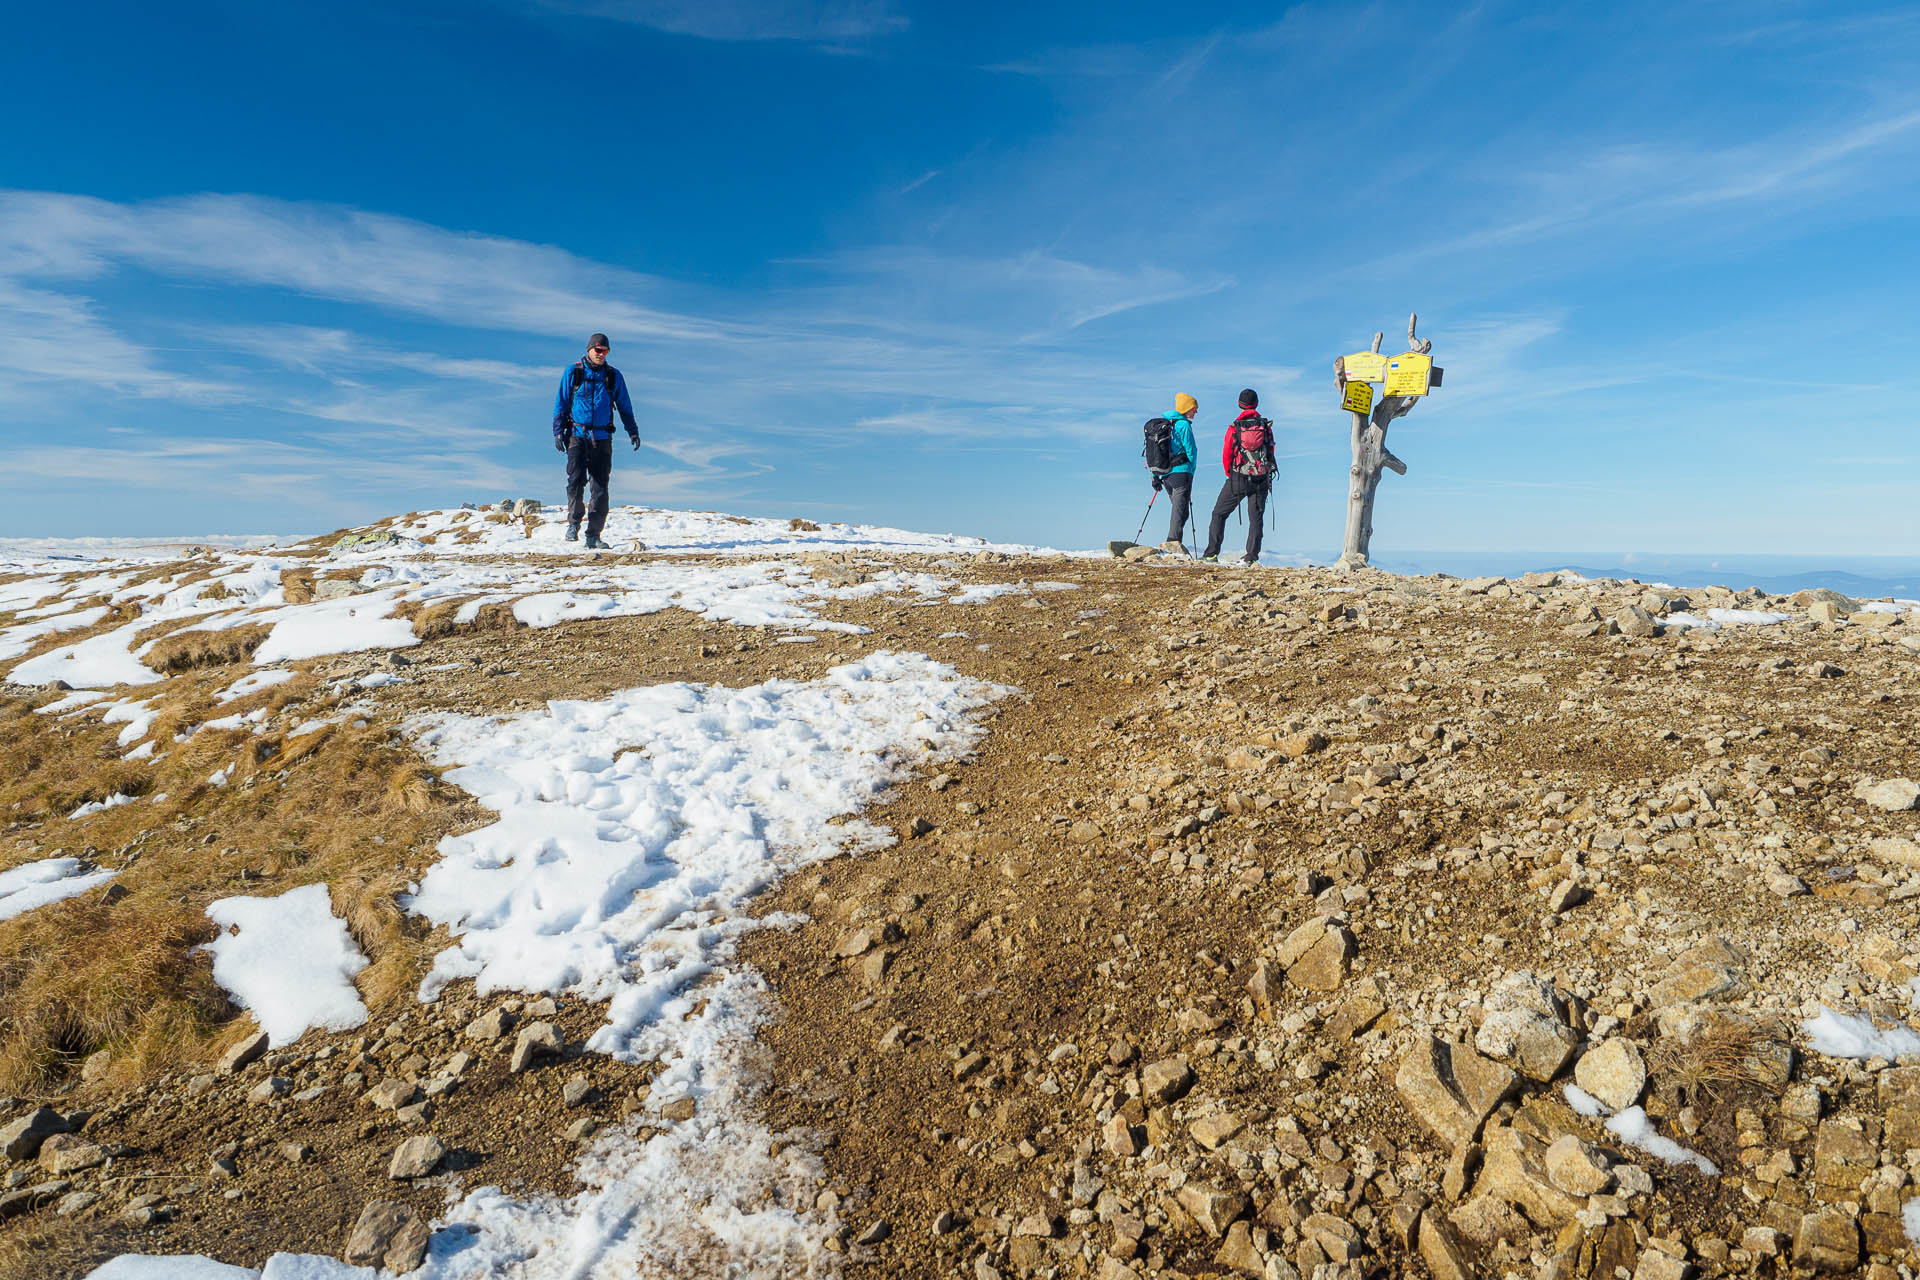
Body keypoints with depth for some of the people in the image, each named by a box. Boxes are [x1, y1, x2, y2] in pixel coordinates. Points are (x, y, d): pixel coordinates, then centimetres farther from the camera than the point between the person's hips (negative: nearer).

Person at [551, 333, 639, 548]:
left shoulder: (613, 376, 9)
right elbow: (561, 403, 7)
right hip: (577, 435, -1)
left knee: (600, 487, -1)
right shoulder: (572, 372, 5)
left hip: (602, 438, 2)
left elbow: (624, 407, 15)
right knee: (576, 479, -18)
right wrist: (558, 432, 0)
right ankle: (573, 521, 5)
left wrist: (633, 432, 6)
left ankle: (593, 536, 4)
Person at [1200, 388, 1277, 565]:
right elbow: (1271, 452, 7)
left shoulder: (1234, 427, -5)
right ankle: (1252, 556, 2)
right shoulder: (1266, 426, 2)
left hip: (1238, 479, -2)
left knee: (1219, 514, 8)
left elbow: (1226, 455, -3)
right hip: (1261, 480, 2)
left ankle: (1212, 552, 3)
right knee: (1256, 517, 8)